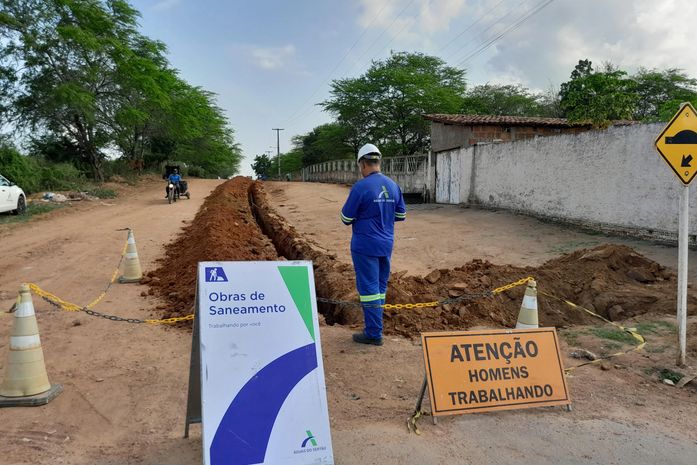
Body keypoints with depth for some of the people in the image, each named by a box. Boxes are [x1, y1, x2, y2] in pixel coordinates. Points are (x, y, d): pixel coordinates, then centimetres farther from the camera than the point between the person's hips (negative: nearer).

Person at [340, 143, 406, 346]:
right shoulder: (393, 186, 3)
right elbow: (401, 215, 11)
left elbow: (346, 219, -10)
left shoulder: (360, 187, -16)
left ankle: (374, 334, 6)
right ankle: (374, 324, 28)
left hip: (365, 246, -6)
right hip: (386, 245, 6)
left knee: (369, 287, 0)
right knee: (380, 285, 16)